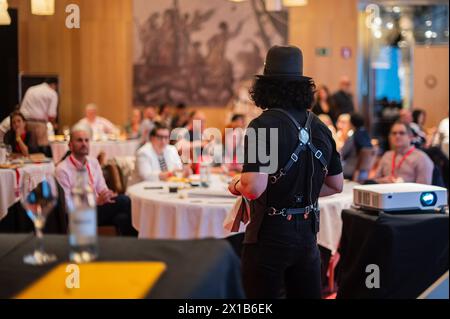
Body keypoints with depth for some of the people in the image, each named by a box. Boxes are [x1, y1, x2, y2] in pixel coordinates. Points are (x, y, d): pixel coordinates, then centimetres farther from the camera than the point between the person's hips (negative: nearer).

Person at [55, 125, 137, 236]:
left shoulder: (94, 162, 10)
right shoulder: (62, 170, -10)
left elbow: (102, 189, 12)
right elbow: (67, 205, -13)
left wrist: (106, 196, -14)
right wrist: (97, 201, -23)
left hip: (98, 209, 6)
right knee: (124, 201, -25)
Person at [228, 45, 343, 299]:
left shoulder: (263, 125, -15)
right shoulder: (320, 128, 4)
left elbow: (254, 188, -24)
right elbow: (336, 185, 13)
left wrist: (236, 186, -3)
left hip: (270, 235, -5)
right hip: (307, 233, 6)